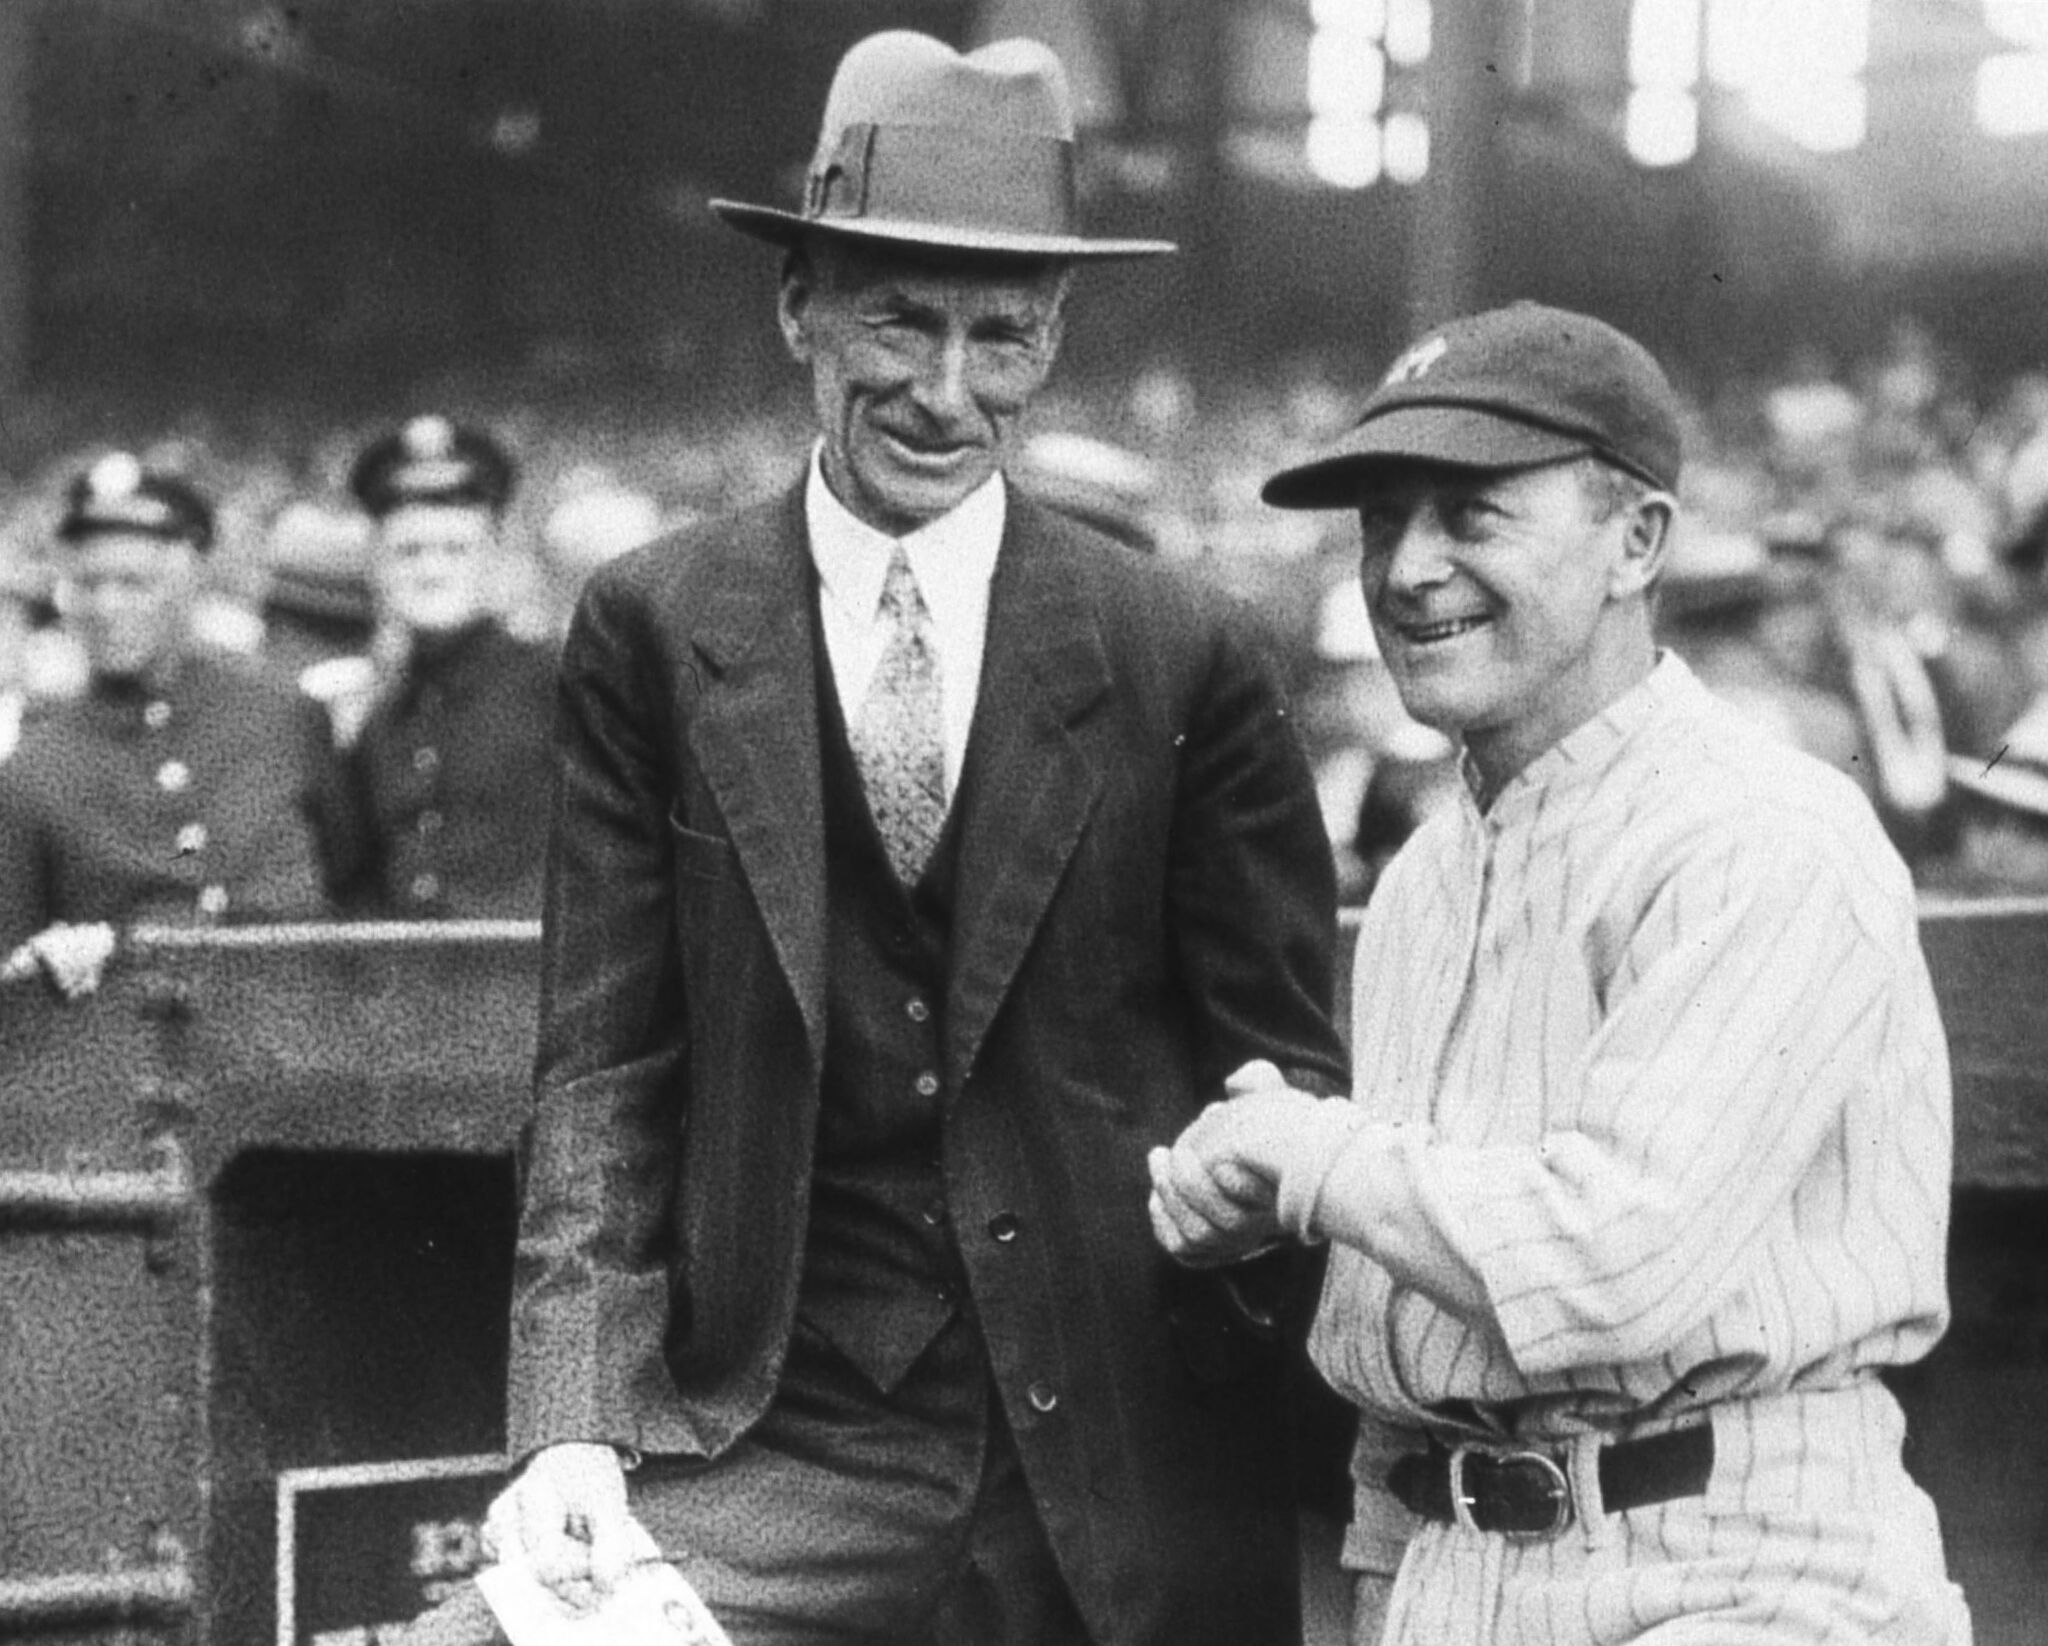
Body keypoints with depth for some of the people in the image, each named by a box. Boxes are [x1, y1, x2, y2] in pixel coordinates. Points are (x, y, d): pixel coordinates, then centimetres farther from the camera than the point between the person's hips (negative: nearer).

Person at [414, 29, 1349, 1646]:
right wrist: (572, 1425, -9)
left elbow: (1287, 1056, 7)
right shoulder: (651, 634, 3)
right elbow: (604, 1070, 1)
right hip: (774, 1439, 0)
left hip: (1130, 1456, 0)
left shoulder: (1184, 657, 1)